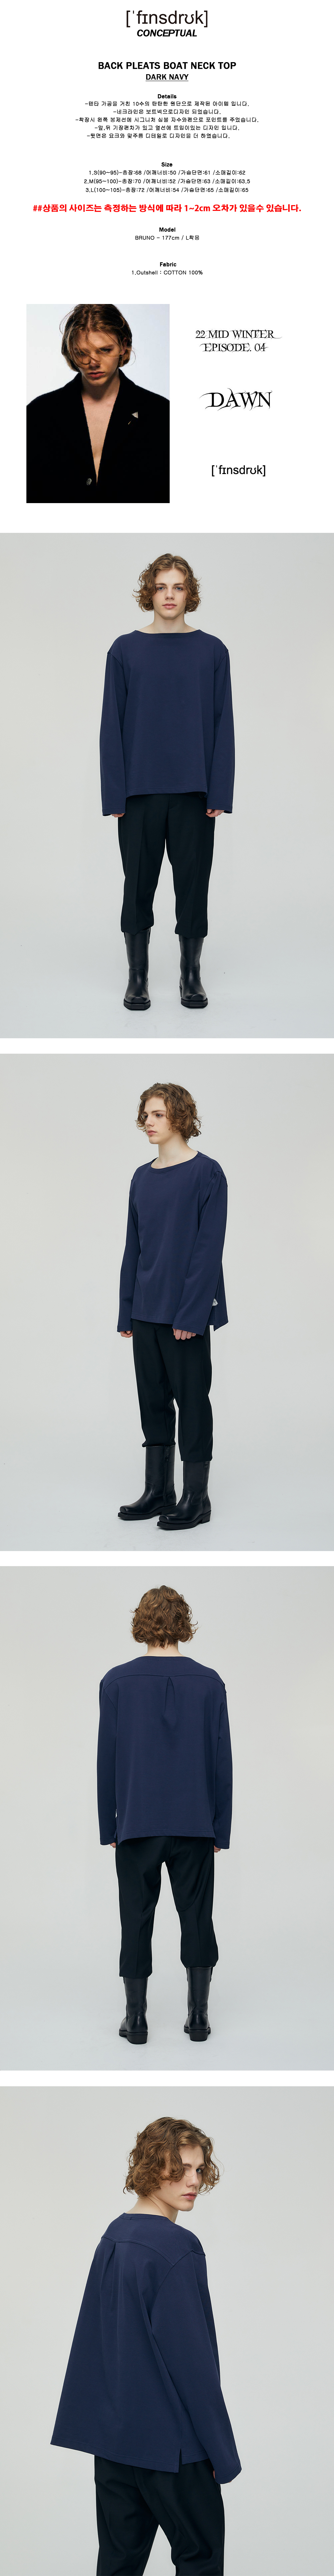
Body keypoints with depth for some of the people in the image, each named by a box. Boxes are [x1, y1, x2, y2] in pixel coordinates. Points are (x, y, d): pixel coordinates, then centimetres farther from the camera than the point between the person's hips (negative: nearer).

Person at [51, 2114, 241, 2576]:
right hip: (169, 2439, -7)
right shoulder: (178, 2249, -17)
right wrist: (222, 2452, -11)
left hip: (113, 2434, 7)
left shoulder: (112, 2239, 8)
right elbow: (193, 2358, -17)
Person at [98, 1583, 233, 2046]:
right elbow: (222, 1761, -1)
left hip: (137, 1824, 0)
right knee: (196, 1917, 10)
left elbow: (107, 1759, -2)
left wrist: (110, 1826, 6)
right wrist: (221, 1829, 6)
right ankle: (198, 2016, 11)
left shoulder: (117, 1683, -5)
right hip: (195, 1824, 1)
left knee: (137, 1920, 7)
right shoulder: (209, 1684, -3)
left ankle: (136, 2020, 9)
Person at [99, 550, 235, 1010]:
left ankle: (192, 977, 14)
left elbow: (223, 725, 2)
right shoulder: (126, 651, 2)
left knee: (193, 879, 4)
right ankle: (138, 977, 14)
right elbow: (113, 725, 2)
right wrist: (115, 794, -5)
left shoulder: (212, 651, 3)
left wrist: (220, 793, -5)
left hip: (194, 790, 0)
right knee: (139, 882, 5)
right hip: (141, 790, 0)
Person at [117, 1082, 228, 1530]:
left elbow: (209, 1247, -13)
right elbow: (134, 1248, 15)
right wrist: (126, 1311, 10)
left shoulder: (206, 1174, -9)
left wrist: (191, 1313, -18)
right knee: (153, 1397, 10)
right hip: (146, 1310, 6)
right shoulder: (142, 1179, 11)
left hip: (186, 1312, -6)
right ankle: (158, 1490, 18)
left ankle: (196, 1497, 6)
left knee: (192, 1398, 0)